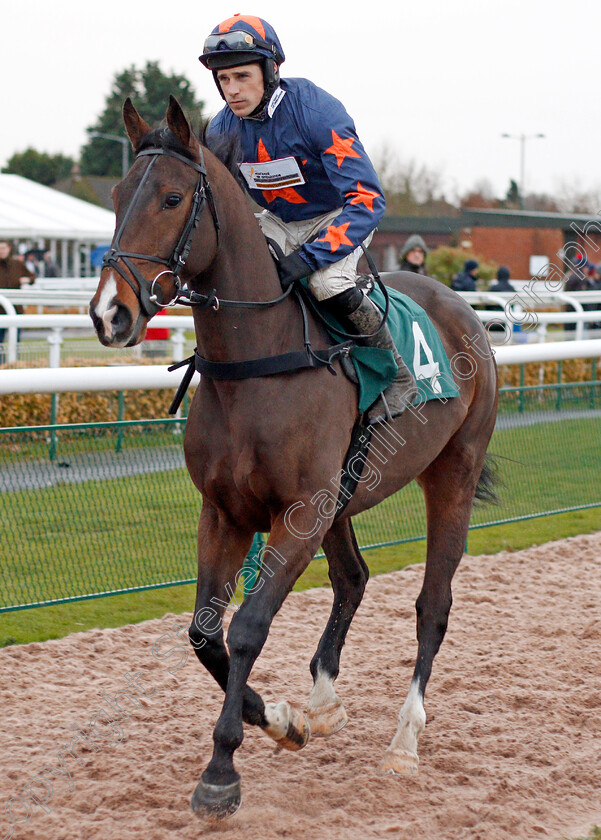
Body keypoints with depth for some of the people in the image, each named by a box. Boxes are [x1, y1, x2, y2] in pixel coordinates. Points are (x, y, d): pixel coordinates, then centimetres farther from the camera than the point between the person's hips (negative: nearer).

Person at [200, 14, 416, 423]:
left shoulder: (318, 112, -30)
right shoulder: (222, 130, -12)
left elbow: (368, 200, -35)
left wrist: (309, 257, -43)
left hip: (339, 216, -6)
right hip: (280, 220, 6)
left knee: (327, 282, -35)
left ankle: (398, 374, -14)